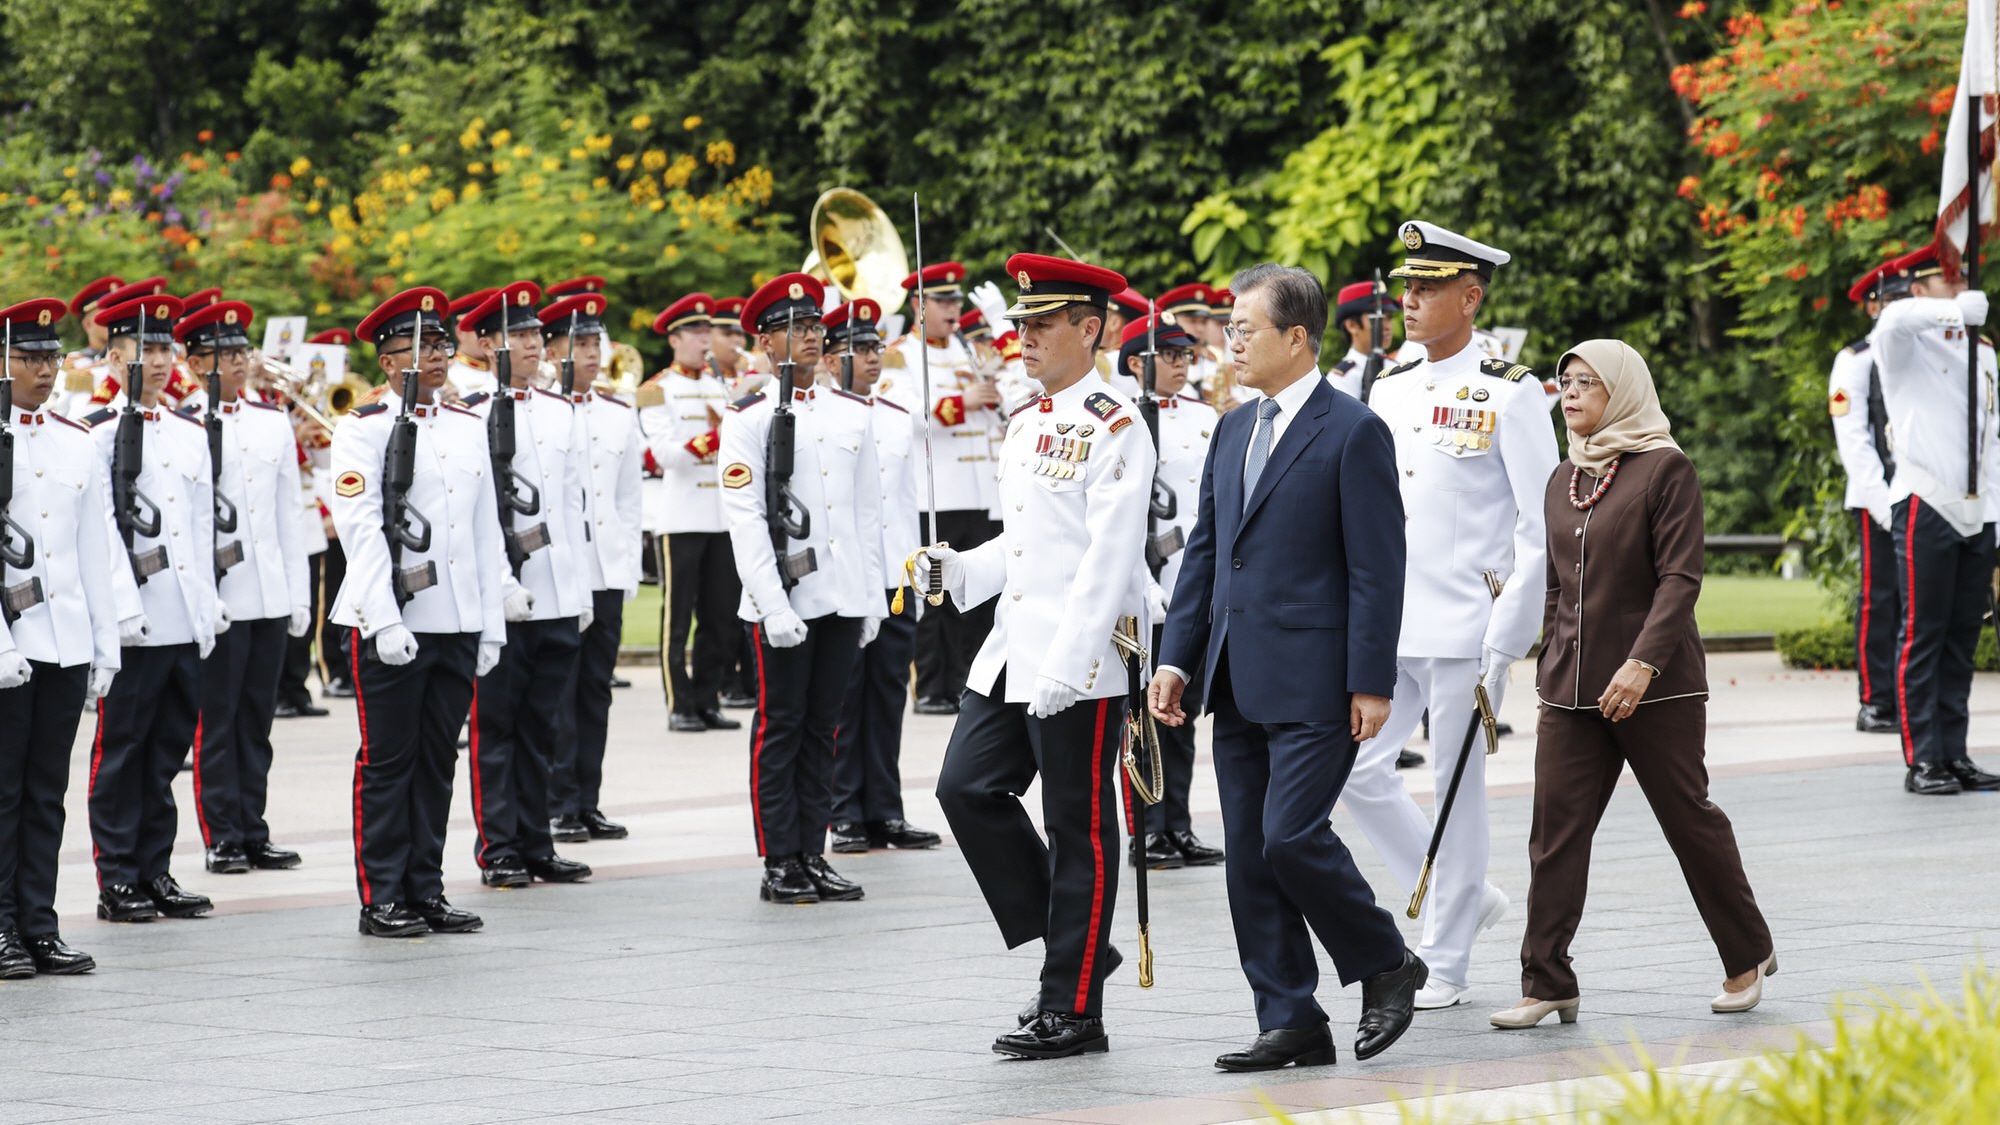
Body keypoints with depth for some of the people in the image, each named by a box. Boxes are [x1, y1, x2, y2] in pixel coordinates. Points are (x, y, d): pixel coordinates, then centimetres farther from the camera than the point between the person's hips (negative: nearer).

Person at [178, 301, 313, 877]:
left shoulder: (273, 423, 12)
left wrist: (298, 592, 12)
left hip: (270, 594, 5)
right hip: (216, 596, -5)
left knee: (257, 717, 9)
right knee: (217, 719, -1)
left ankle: (253, 833, 14)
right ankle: (222, 837, 5)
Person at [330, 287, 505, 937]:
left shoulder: (470, 429, 13)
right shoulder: (365, 428, -6)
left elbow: (487, 532, 15)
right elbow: (360, 529, -13)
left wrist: (491, 624, 10)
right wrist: (385, 623, -19)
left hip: (460, 623, 6)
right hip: (391, 625, -6)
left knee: (438, 761, 9)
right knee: (388, 761, 0)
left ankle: (426, 890, 16)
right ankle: (382, 901, 5)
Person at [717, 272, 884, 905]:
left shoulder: (854, 414, 12)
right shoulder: (750, 420, -4)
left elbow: (869, 512, 14)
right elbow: (744, 521, -10)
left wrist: (874, 597, 8)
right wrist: (774, 607, -16)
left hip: (844, 601, 5)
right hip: (783, 602, -5)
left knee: (821, 729, 9)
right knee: (780, 729, 1)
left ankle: (813, 856, 14)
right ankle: (780, 865, 4)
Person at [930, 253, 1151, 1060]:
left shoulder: (1115, 430, -11)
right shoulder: (1025, 425, 15)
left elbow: (1110, 557, -17)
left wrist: (1066, 665, -22)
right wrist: (957, 569, 5)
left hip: (1081, 663, -9)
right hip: (1010, 649, 9)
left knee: (1077, 827, -1)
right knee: (967, 788, 3)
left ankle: (1073, 1009, 6)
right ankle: (1070, 947, 16)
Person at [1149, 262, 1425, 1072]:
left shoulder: (1353, 433, -8)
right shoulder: (1233, 431, 15)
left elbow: (1377, 567, -11)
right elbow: (1204, 552, 18)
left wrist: (1371, 684, -15)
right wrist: (1177, 657, 10)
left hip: (1314, 684, -8)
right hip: (1239, 684, 8)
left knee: (1291, 837, -13)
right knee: (1249, 854, 5)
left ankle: (1387, 967, 8)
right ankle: (1290, 1022, 11)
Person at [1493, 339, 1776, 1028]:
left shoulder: (1664, 469, -7)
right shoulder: (1562, 481, 14)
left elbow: (1680, 578, -14)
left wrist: (1642, 663, -23)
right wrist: (1551, 673, 18)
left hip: (1657, 687, -6)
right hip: (1572, 688, 6)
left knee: (1689, 818, 4)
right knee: (1555, 829, -4)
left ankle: (1748, 956, 21)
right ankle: (1546, 984, -4)